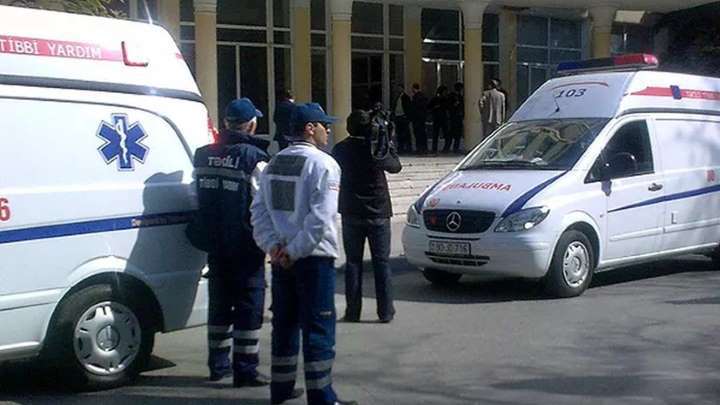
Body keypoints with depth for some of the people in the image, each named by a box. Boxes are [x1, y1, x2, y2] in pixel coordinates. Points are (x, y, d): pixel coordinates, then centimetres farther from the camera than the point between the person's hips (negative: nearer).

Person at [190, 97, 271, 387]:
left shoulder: (204, 155, 8)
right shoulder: (254, 157, -14)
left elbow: (199, 197, 12)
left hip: (215, 244, 7)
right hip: (245, 244, -6)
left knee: (219, 303, 17)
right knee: (249, 307, 1)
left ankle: (218, 364, 26)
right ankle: (245, 371, 3)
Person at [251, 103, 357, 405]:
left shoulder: (274, 164, 11)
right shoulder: (323, 164, -11)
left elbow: (259, 210, 7)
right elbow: (320, 218, -21)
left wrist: (272, 245, 0)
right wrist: (294, 251, -16)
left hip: (282, 258, 7)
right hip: (314, 257, -7)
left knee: (284, 323, 16)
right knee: (318, 327, -1)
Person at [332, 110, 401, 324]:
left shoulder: (340, 150, -6)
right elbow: (396, 166, 4)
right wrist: (388, 143, 13)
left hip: (351, 214, 2)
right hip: (378, 213, -2)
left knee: (353, 262, 8)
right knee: (382, 262, 5)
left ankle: (353, 311, 8)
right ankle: (385, 312, 6)